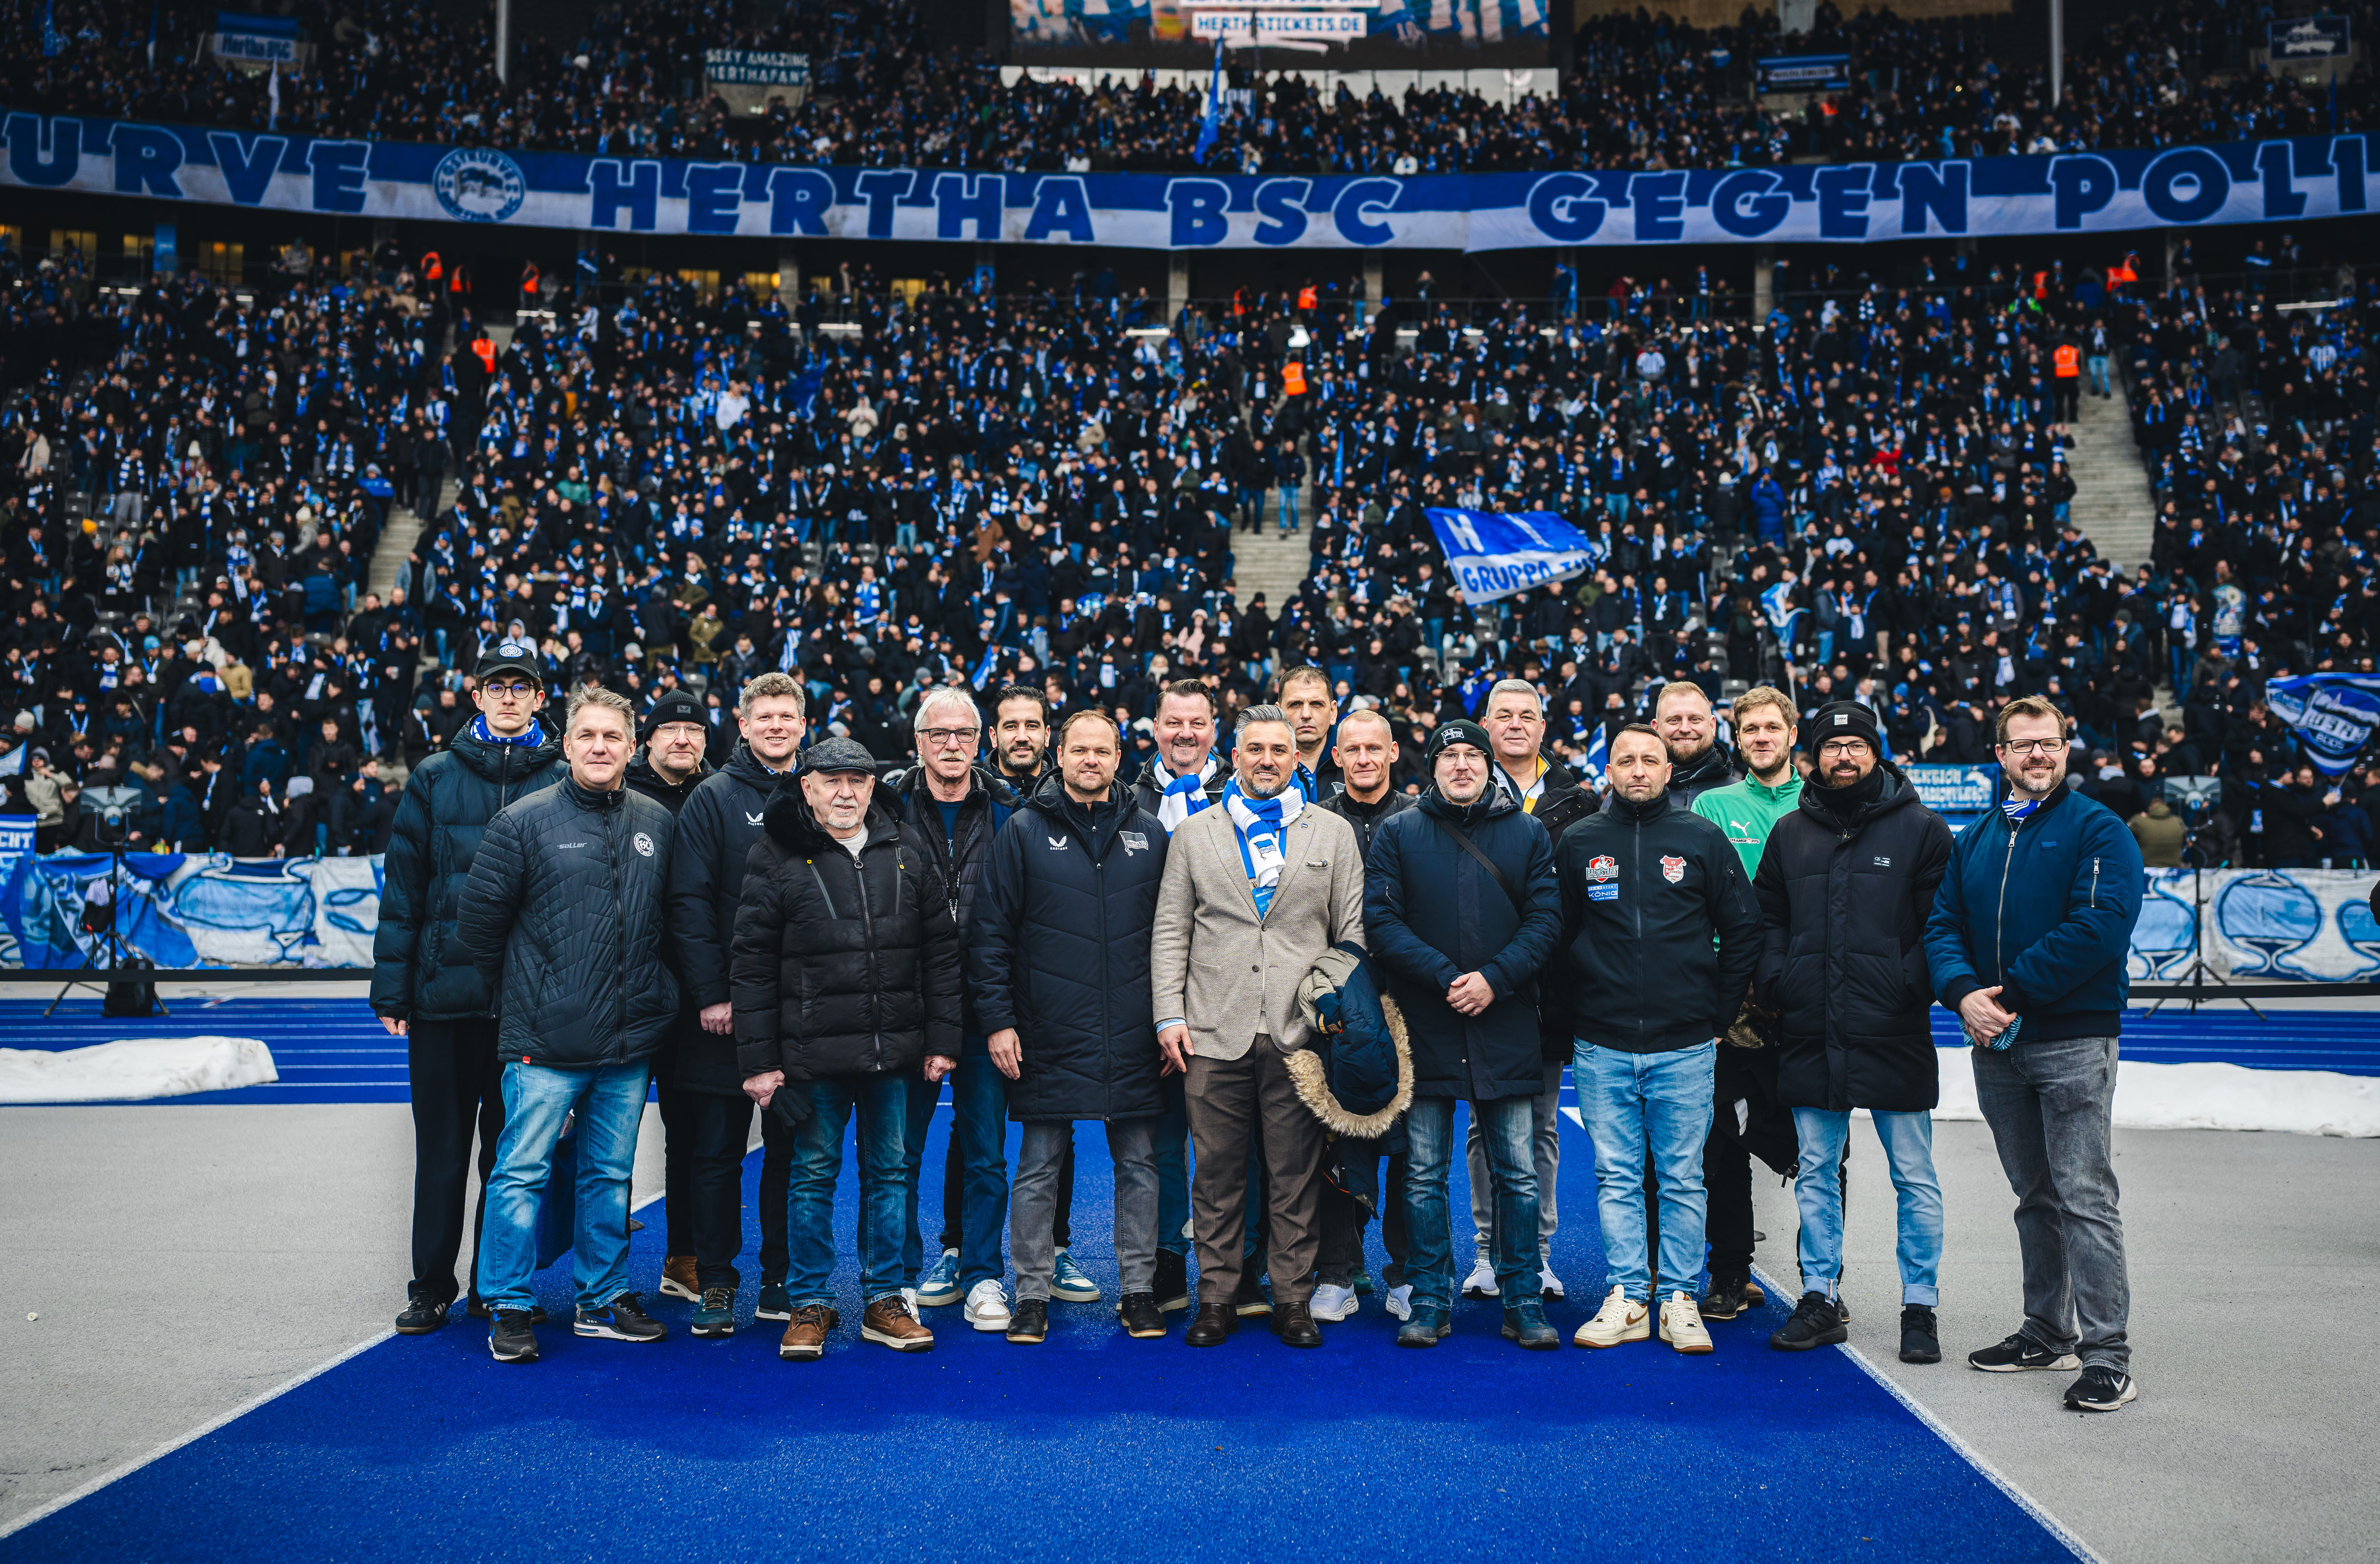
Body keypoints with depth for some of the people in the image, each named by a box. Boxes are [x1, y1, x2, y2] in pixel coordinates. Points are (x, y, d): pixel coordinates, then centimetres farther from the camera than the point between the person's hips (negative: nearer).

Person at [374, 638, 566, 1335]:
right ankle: (431, 1288, 21)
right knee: (441, 1149, 9)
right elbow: (403, 886, 5)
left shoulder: (562, 781, 3)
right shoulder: (435, 779, 5)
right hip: (445, 993, 1)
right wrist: (392, 988, 0)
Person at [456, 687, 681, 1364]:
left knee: (611, 1175, 13)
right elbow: (481, 916, -1)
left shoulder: (658, 824, 7)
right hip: (545, 1041, -4)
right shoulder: (523, 821, -5)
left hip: (630, 1039, 4)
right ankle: (510, 1308, 12)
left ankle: (604, 1298, 25)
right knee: (522, 1173, 0)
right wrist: (517, 991, 4)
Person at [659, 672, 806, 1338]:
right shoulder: (714, 798, 0)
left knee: (790, 1149, 8)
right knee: (716, 1150, 4)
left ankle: (781, 1282, 18)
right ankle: (713, 1283, 14)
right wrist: (710, 994, -12)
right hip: (726, 1007, -2)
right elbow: (690, 903, -5)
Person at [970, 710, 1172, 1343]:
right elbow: (990, 932, 0)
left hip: (1132, 1040, 2)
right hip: (1049, 1036, -2)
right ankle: (1033, 1294, 16)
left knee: (1139, 1165, 8)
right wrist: (997, 1020, -6)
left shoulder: (1149, 834, 8)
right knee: (1039, 1169, 5)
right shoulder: (1025, 831, 2)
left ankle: (1139, 1290, 20)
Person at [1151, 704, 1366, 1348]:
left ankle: (1294, 1301, 15)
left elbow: (1352, 934, 9)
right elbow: (1170, 932, 8)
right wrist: (1169, 1016, -1)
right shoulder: (1194, 834, 11)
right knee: (1218, 1174, 5)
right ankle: (1217, 1300, 16)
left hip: (1299, 1032, 0)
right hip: (1215, 1031, 0)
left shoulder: (1334, 834, 11)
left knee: (1297, 1175, 4)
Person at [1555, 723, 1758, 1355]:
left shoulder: (1703, 839, 3)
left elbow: (1742, 930, 7)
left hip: (1685, 1048, -1)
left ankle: (1679, 1299, 13)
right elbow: (1556, 935, 11)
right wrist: (1578, 1006, 5)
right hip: (1602, 1048, 1)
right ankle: (1626, 1298, 12)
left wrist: (1717, 1012, 4)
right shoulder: (1579, 844, 6)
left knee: (1683, 1178, 5)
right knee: (1616, 1178, 5)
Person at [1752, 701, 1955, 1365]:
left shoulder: (1921, 830, 1)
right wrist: (1775, 980, 1)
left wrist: (1913, 988, -11)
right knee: (1815, 1173, 10)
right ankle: (1820, 1298, 20)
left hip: (1894, 1036, -3)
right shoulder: (1790, 833, 11)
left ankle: (1920, 1307, 15)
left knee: (1914, 1176, 4)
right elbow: (1767, 917, 16)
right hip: (1810, 1035, 4)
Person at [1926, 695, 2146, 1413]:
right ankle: (2047, 1332, 25)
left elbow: (2099, 928, -16)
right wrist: (1964, 994, -13)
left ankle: (2106, 1354, -2)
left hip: (2074, 1042, -6)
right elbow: (1942, 925, 7)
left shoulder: (2098, 831, -3)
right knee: (2034, 1196, 15)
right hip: (1996, 1045, 6)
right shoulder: (1974, 841, 14)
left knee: (2085, 1198, -7)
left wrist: (2012, 993, -17)